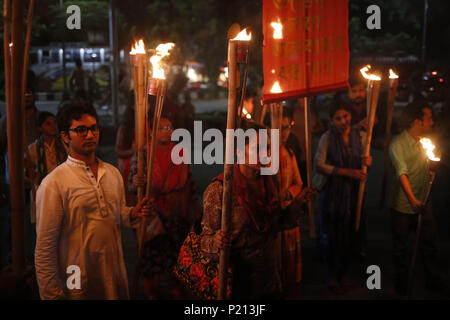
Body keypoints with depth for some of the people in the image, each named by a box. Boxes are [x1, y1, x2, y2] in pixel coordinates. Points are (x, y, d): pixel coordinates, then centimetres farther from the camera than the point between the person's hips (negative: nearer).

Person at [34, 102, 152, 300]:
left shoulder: (113, 173, 6)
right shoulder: (53, 183, -13)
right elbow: (45, 249, -13)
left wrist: (133, 214, -4)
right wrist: (53, 295, -14)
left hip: (116, 276, 5)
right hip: (78, 286, -5)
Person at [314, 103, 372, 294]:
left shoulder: (358, 135, 2)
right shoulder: (327, 138, -12)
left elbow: (363, 158, 17)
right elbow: (319, 165, -18)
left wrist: (367, 160, -9)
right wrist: (348, 172, -21)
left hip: (352, 192, 4)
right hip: (332, 192, -3)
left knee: (348, 233, 10)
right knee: (330, 233, 6)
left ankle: (343, 271, 30)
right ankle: (331, 274, 24)